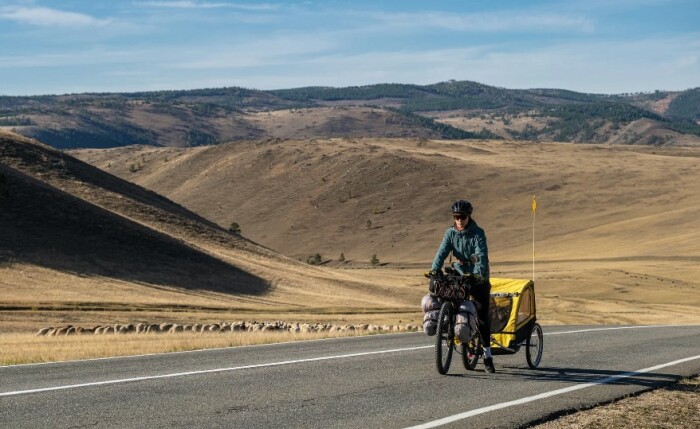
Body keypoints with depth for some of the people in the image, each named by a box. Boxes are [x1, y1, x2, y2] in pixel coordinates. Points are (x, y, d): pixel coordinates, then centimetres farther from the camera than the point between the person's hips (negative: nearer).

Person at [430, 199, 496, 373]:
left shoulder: (478, 233, -13)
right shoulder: (450, 233, -2)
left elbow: (482, 255, -25)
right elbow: (442, 252, -13)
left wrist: (478, 273, -42)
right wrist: (434, 270, -30)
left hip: (478, 276, -4)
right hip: (459, 274, 4)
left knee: (482, 315, -6)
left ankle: (487, 356, -2)